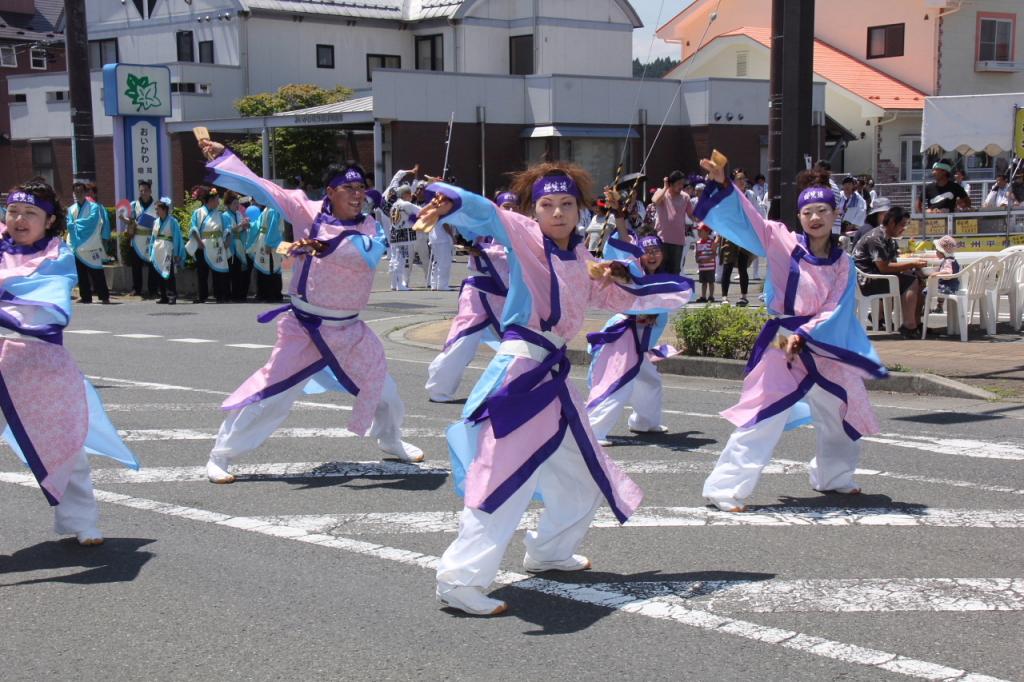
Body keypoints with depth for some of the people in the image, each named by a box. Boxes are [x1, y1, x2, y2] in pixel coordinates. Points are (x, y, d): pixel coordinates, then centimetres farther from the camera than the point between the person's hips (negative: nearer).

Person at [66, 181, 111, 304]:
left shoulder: (94, 207, 0)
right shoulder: (71, 209, 13)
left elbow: (91, 221, -13)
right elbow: (69, 225, 5)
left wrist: (76, 222, -4)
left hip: (91, 245, -4)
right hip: (78, 245, 4)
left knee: (96, 273, -7)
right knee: (81, 273, 5)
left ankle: (104, 296, -6)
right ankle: (85, 296, 11)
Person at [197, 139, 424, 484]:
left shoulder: (369, 227, -6)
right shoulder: (309, 212, -8)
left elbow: (367, 252, -29)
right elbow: (261, 187, -8)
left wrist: (321, 246, -44)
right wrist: (222, 157, -13)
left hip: (348, 327, 3)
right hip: (303, 326, -3)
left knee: (379, 382, 17)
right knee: (271, 390, -9)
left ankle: (391, 440, 45)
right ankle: (221, 455, 2)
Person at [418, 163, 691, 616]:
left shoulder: (581, 262, 16)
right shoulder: (526, 238, -4)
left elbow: (621, 298, 33)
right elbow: (488, 216, -25)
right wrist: (450, 205, -43)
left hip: (554, 374, 8)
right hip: (521, 368, -8)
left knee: (582, 475, 22)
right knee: (506, 476, -17)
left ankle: (549, 551, 43)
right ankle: (459, 581, -14)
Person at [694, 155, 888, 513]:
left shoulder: (843, 264, 3)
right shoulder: (784, 243, -5)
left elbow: (834, 312, -6)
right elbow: (746, 218, -14)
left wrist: (803, 336, -21)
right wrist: (722, 184, -28)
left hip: (823, 345, 5)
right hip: (780, 343, -5)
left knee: (843, 414, 19)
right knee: (763, 417, -14)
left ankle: (833, 476, 44)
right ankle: (726, 490, -12)